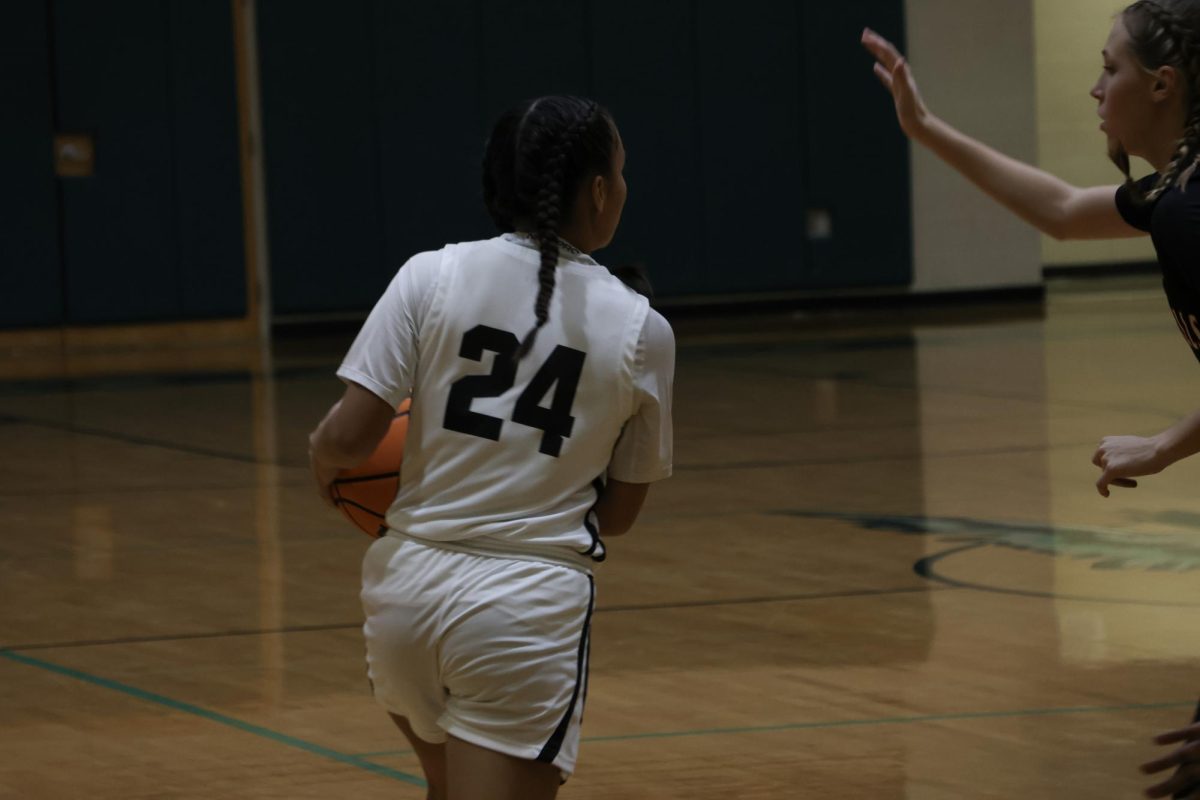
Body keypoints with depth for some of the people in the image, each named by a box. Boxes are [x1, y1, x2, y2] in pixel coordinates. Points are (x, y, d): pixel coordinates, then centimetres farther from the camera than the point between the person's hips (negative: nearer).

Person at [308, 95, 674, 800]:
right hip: (531, 607, -3)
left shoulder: (432, 277, -3)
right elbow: (620, 512, 6)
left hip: (408, 585, 3)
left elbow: (346, 439, -8)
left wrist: (325, 465, 15)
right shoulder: (642, 331, -2)